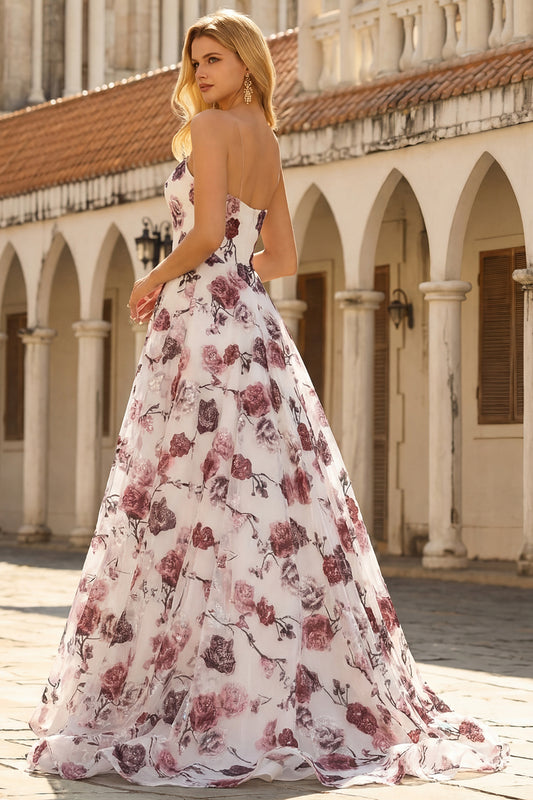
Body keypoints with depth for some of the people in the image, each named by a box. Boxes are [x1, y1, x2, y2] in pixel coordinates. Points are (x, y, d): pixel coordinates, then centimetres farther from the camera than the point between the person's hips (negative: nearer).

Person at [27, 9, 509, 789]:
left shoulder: (208, 126, -6)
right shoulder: (268, 144, 18)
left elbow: (206, 232, -17)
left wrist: (154, 280, -2)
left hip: (201, 319, -8)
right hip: (253, 322, 8)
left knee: (189, 499, -8)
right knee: (270, 494, 7)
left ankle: (211, 704, -9)